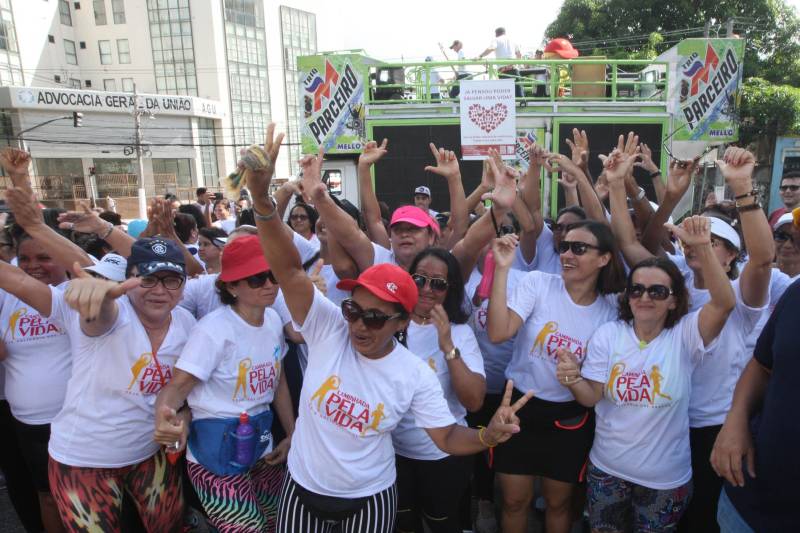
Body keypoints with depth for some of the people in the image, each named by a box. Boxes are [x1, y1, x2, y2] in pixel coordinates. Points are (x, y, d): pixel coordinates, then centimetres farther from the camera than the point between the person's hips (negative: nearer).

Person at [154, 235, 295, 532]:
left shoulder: (274, 320, -1)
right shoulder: (214, 330, -20)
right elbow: (177, 386, -22)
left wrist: (292, 434, 9)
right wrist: (163, 417, -43)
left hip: (262, 448, 7)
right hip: (218, 455, -6)